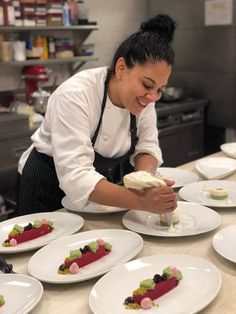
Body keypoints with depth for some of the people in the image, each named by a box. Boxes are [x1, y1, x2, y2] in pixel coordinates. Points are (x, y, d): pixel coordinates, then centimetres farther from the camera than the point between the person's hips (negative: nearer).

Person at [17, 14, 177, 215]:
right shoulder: (75, 95, -31)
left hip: (106, 179, 5)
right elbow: (76, 176, -39)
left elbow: (147, 147, -8)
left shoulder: (143, 94, -13)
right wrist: (142, 201, -49)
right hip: (50, 185, -4)